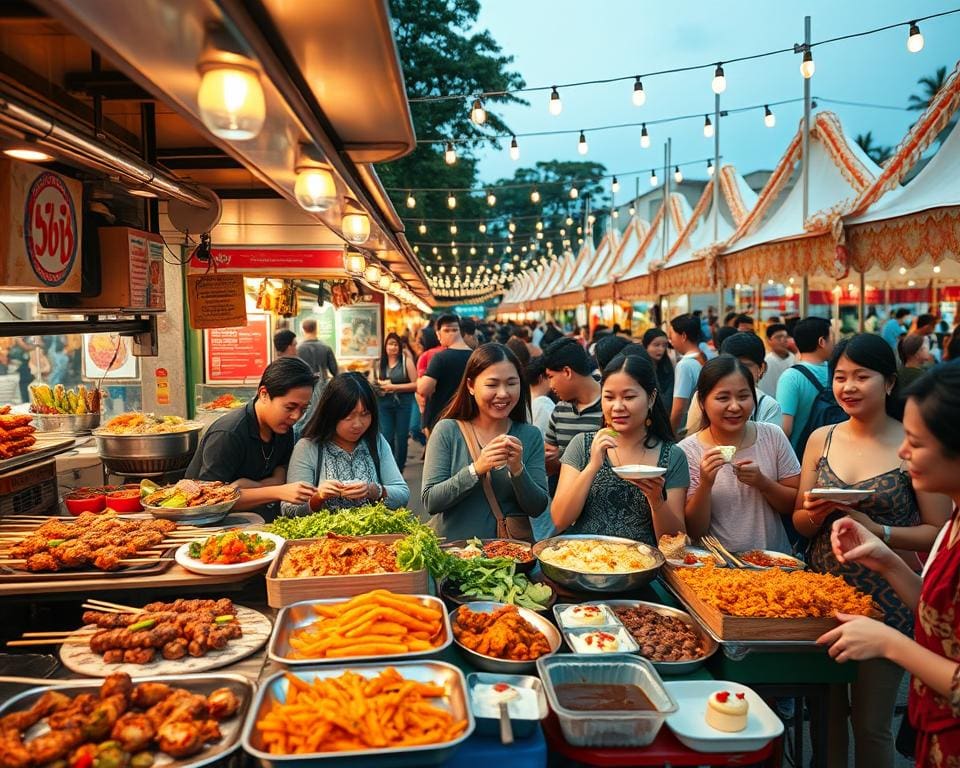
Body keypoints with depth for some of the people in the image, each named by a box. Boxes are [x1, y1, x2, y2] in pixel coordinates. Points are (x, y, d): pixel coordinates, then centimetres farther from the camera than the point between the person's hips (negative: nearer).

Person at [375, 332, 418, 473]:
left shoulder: (406, 361, -3)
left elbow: (415, 384, -7)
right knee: (386, 437, -2)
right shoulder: (380, 363, 7)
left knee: (401, 437, 5)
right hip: (384, 403, 2)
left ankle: (399, 470, 18)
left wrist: (394, 387, -12)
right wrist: (379, 387, -1)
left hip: (403, 403, -2)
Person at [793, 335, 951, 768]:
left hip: (886, 599, -4)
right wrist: (815, 512, -13)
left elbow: (939, 533, -8)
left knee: (870, 724, 9)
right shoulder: (821, 439, 2)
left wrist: (876, 530, -22)